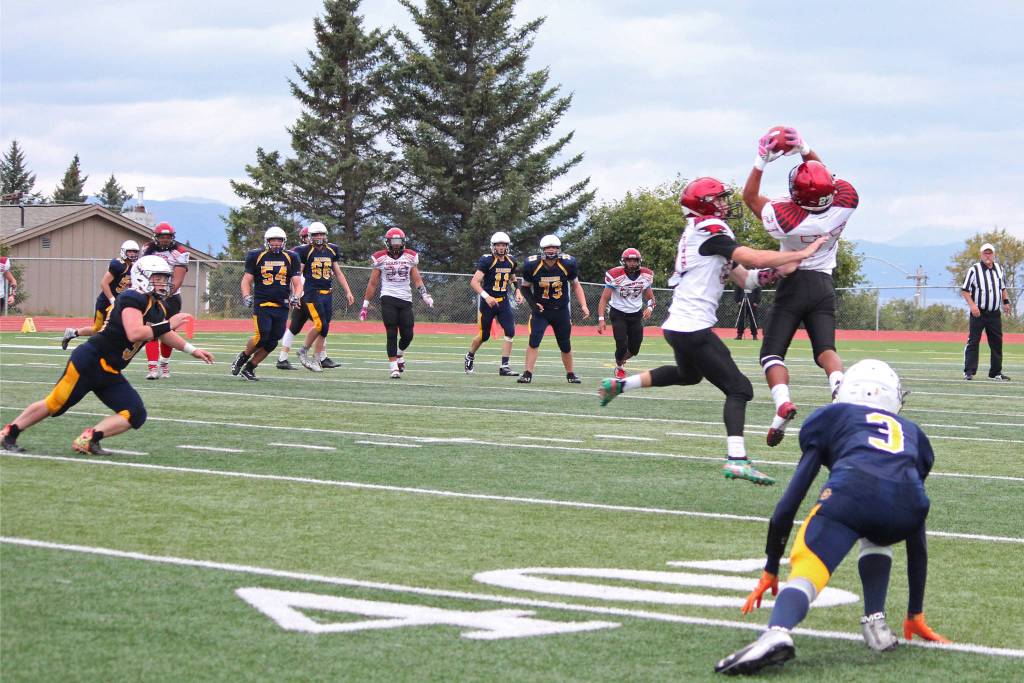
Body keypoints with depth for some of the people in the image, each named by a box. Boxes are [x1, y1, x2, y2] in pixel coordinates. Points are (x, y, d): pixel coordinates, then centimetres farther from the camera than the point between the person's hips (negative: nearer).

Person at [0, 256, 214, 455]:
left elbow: (164, 335, 29)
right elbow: (134, 333, -33)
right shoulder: (133, 300, -19)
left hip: (109, 373, 9)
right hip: (89, 361, -9)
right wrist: (168, 325, -26)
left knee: (136, 415, -4)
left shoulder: (159, 308, 9)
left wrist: (193, 350, 25)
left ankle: (89, 439, -7)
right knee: (55, 405, 0)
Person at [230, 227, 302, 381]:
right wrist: (246, 296, -11)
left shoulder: (290, 258, 8)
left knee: (272, 342, 0)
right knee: (262, 337, -17)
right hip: (262, 303, -3)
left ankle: (249, 368, 15)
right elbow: (247, 280, 6)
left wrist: (296, 297, -11)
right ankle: (243, 357, 10)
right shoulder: (256, 256, 2)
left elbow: (297, 283, 8)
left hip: (282, 306, 3)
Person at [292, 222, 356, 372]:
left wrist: (348, 292, 16)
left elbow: (338, 274, 20)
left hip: (326, 293, 6)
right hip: (311, 292, -6)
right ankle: (303, 351, 3)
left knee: (324, 328, 4)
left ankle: (316, 359, 12)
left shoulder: (331, 250, 12)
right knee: (320, 324, -16)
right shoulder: (305, 251, -4)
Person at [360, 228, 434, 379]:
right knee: (392, 334, -7)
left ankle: (400, 354, 31)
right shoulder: (380, 258, 4)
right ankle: (393, 367, -1)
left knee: (407, 335, -1)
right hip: (388, 298, -3)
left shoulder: (410, 257, 11)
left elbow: (417, 280, 15)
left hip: (406, 300, 3)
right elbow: (372, 283, 9)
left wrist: (425, 295, 0)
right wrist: (365, 304, 7)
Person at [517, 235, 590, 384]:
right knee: (534, 341, -17)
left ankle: (570, 374, 27)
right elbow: (525, 287, 1)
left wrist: (583, 305, -6)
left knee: (565, 345, 9)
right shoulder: (532, 265, -15)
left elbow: (575, 285, 3)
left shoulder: (567, 264, -13)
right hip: (540, 310, -1)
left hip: (561, 310, 1)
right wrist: (532, 303, -15)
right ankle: (527, 374, -12)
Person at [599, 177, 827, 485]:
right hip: (693, 329, -10)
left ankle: (620, 384, 38)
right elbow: (753, 259, -20)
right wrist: (802, 254, -11)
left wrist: (780, 268, -1)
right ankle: (737, 459, -17)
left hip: (678, 326, 10)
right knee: (738, 389, -8)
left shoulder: (698, 233, 16)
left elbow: (745, 278, 13)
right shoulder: (709, 230, -12)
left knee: (688, 375, 37)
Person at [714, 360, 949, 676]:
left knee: (805, 574, -8)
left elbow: (790, 502, 26)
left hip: (851, 491, -3)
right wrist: (915, 613, 48)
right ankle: (875, 622, 18)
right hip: (905, 504, 3)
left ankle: (777, 633, -40)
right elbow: (917, 541, 42)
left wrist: (770, 570, 34)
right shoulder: (912, 433, 39)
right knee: (876, 537, 36)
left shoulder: (831, 417, 32)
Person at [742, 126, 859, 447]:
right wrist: (805, 150, 10)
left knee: (772, 352, 1)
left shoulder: (785, 216, -19)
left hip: (794, 285, -4)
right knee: (825, 348, 3)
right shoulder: (842, 206, -10)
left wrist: (762, 160, -1)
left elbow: (750, 196, -1)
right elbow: (825, 180, 12)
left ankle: (783, 402, -25)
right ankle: (841, 389, -28)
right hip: (824, 286, 4)